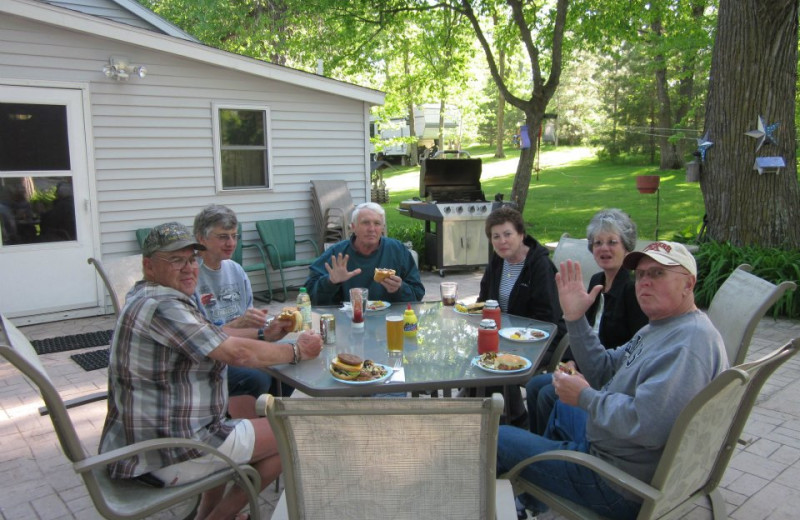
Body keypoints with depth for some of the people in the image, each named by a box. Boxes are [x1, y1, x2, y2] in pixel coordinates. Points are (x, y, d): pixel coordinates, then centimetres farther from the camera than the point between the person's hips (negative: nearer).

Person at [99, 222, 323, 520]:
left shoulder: (144, 297, 10)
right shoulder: (163, 306, -24)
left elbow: (210, 336, 16)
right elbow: (237, 353, -25)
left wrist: (265, 334, 6)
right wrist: (297, 351, -11)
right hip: (165, 457, -11)